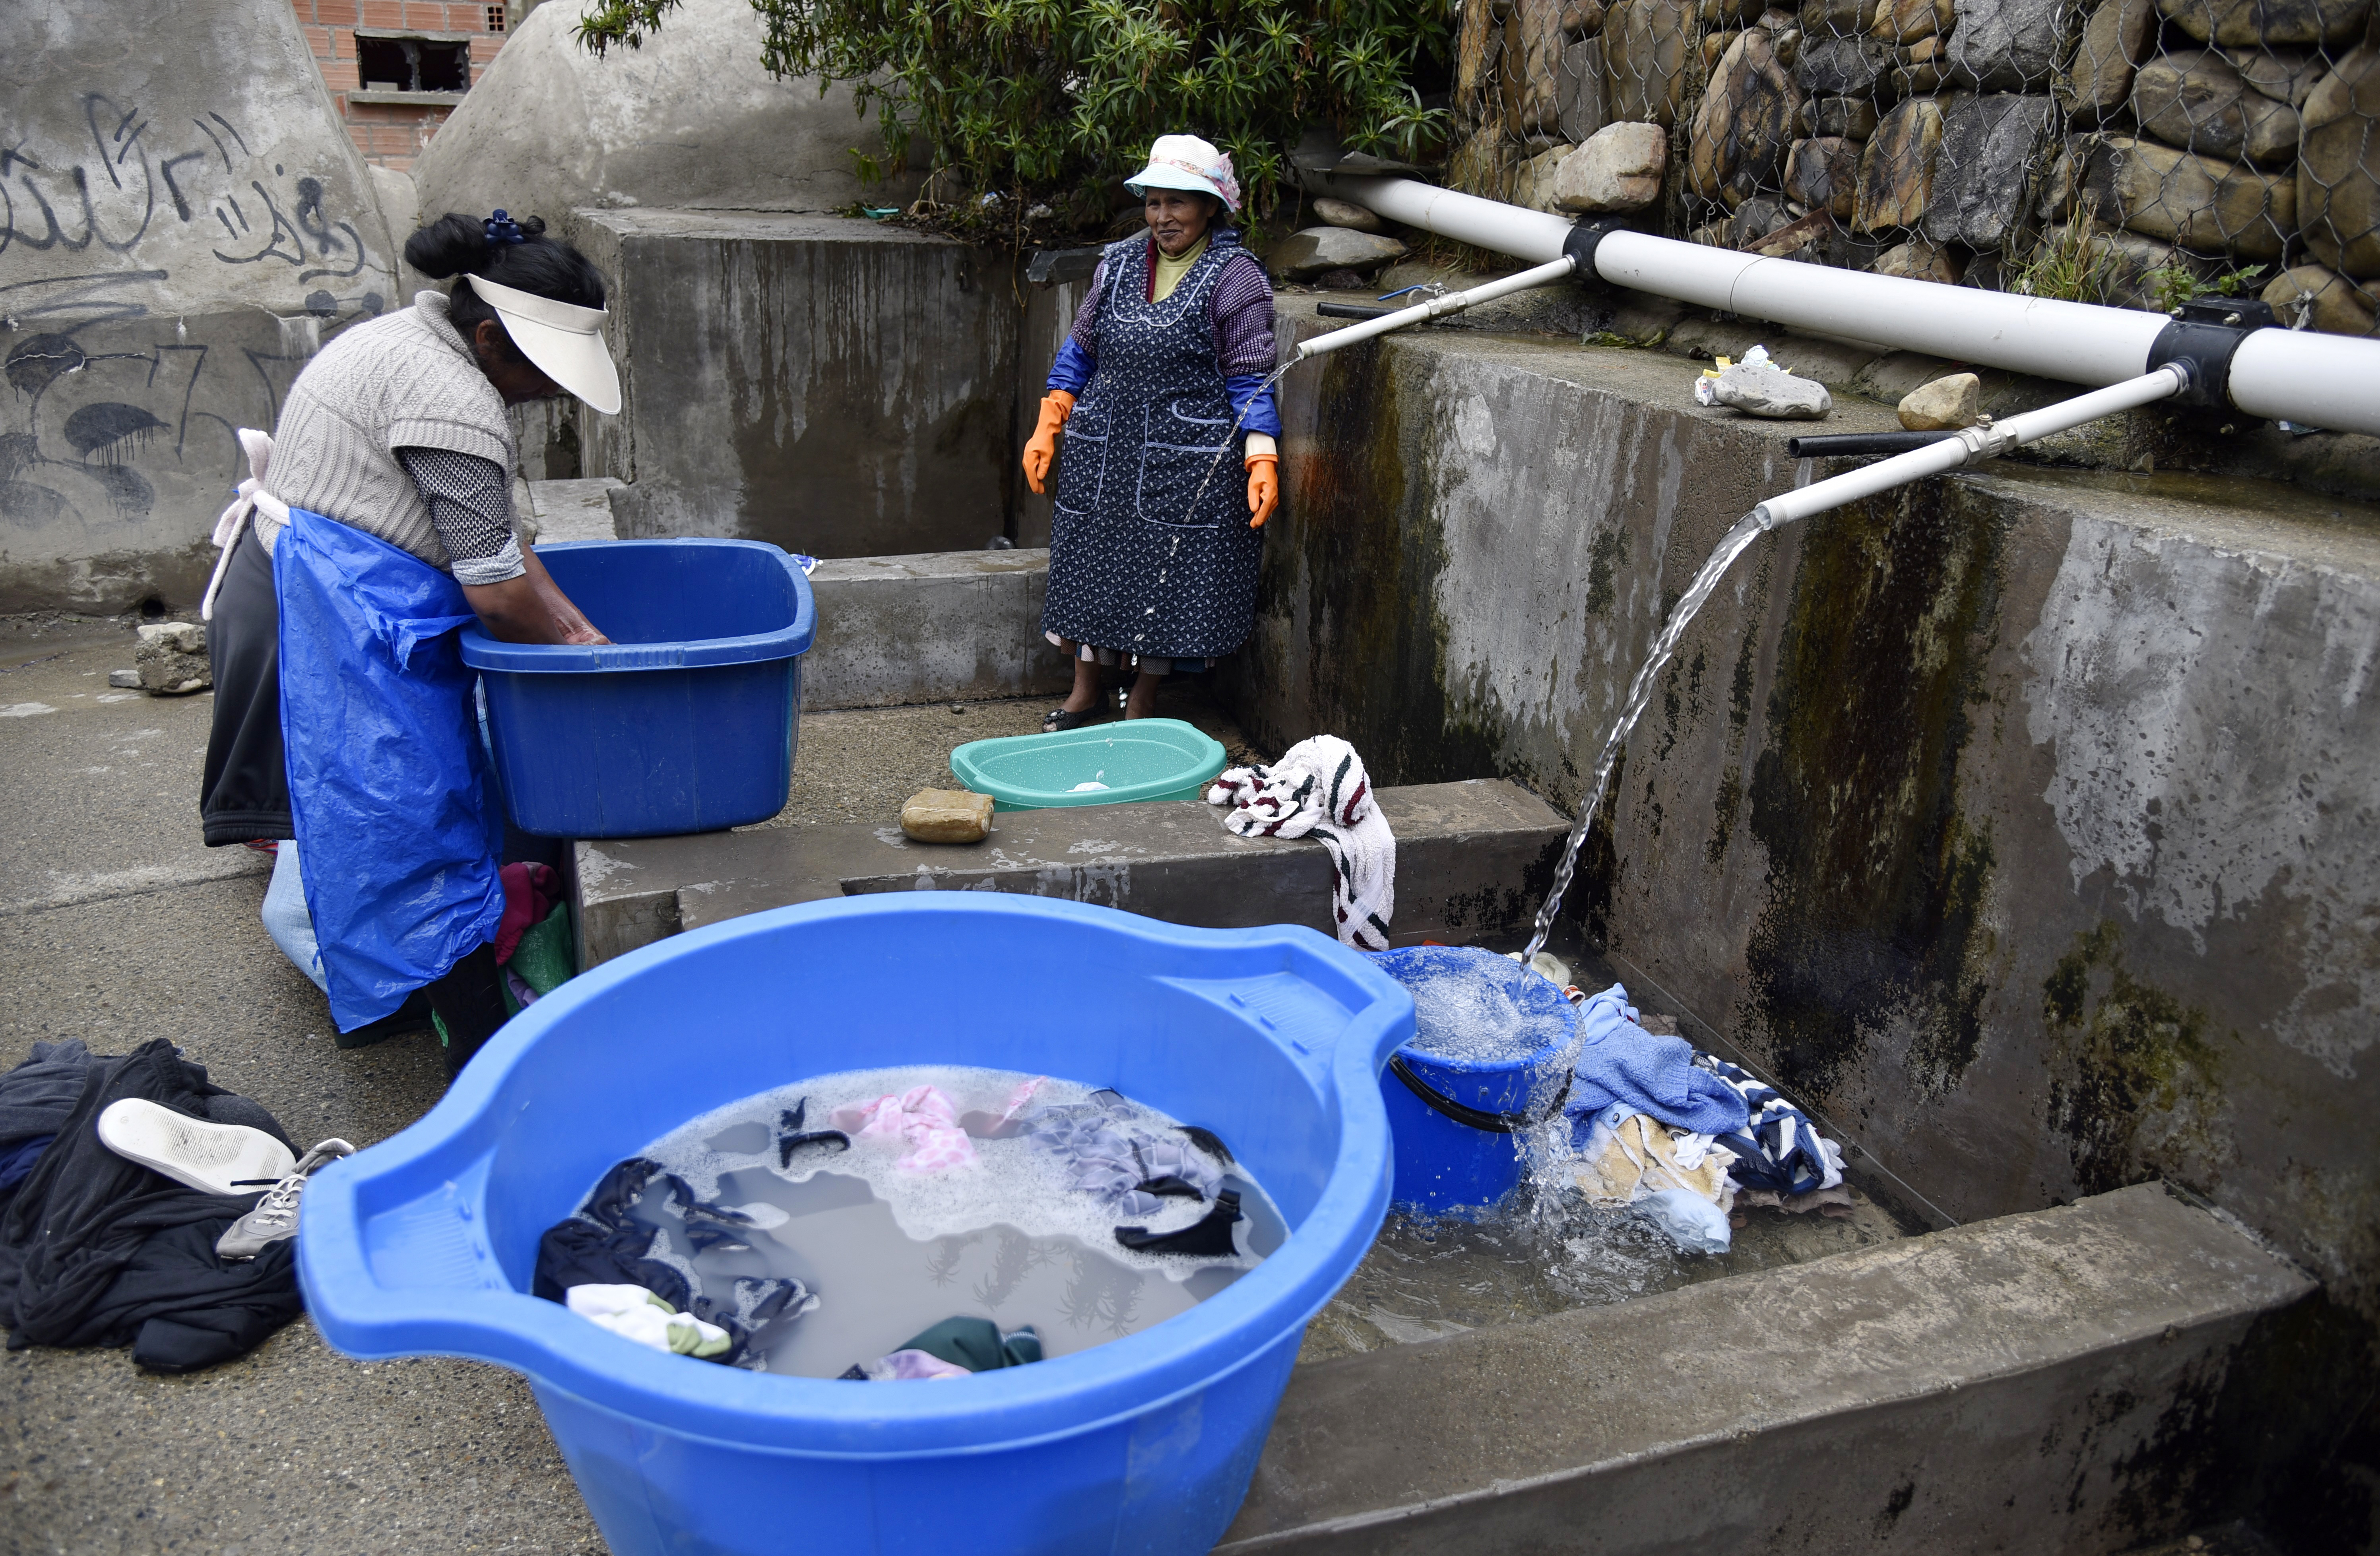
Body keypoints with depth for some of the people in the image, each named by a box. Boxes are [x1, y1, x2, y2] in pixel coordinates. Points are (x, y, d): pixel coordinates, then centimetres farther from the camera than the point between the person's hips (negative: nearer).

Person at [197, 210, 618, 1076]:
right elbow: (496, 592, -19)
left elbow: (490, 533, 14)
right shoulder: (452, 403, -20)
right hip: (335, 622, -11)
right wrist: (569, 656, -1)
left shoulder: (413, 342, 14)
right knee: (410, 824, -8)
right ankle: (485, 1054, -4)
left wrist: (573, 626, 7)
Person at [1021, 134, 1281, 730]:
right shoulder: (1118, 264, 9)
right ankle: (1084, 696, 26)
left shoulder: (1235, 278, -6)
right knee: (1090, 566, 10)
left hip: (1188, 463, -5)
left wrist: (1262, 462, -17)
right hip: (1101, 450, 5)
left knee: (1166, 575, 1)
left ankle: (1140, 710, 17)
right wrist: (1047, 429, 12)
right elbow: (1080, 351, 16)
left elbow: (1249, 380, -7)